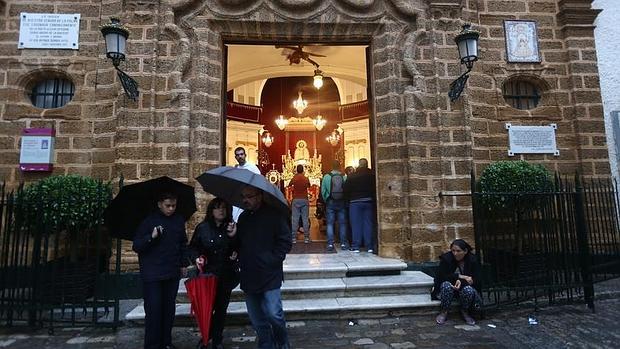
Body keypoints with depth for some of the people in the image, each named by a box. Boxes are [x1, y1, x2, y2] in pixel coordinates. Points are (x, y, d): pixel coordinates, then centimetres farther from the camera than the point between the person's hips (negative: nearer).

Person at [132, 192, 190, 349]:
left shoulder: (179, 220, 7)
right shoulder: (149, 221, -5)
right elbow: (136, 246, -7)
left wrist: (183, 264, 15)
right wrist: (151, 237, -24)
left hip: (173, 273, 4)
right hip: (152, 275, -4)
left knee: (169, 309, 10)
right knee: (153, 310, -4)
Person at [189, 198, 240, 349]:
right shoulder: (202, 227, -2)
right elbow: (193, 246, 5)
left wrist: (235, 254, -8)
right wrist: (197, 257, -12)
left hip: (226, 274, 2)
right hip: (207, 273, -1)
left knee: (221, 308, 9)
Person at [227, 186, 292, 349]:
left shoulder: (274, 215, -9)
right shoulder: (243, 217, 10)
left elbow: (286, 242, -10)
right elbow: (239, 244, 17)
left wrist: (273, 260, -14)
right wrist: (233, 236, -3)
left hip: (270, 276, -6)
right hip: (249, 277, 6)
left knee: (273, 314, -6)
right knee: (257, 320, 14)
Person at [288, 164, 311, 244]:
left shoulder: (294, 178, -5)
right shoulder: (306, 179, -2)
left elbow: (289, 185, 13)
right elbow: (309, 186, 16)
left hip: (296, 200, -1)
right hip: (304, 199, 1)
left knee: (294, 219, 1)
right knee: (305, 219, 4)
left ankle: (294, 237, 3)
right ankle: (306, 237, 6)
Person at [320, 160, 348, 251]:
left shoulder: (326, 177, -5)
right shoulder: (344, 177, -6)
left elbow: (323, 191, -1)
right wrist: (346, 201, 9)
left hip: (330, 202, 0)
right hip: (342, 202, 0)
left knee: (330, 223, 5)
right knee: (342, 223, 8)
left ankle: (330, 244, 1)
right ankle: (343, 243, 10)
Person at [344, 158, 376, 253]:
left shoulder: (351, 177, -4)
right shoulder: (372, 175, 1)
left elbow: (346, 190, -5)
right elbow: (374, 189, 3)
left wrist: (349, 199, 7)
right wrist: (373, 198, 12)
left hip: (355, 202, -2)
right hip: (368, 201, 2)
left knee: (356, 224, 3)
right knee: (368, 223, 6)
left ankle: (356, 246, 4)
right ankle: (369, 246, 7)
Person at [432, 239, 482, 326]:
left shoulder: (472, 260, -11)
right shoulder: (446, 258, -14)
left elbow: (476, 280, -15)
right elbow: (441, 276, -18)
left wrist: (461, 282, -33)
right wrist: (460, 276, -23)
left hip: (464, 286, 1)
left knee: (469, 290, -33)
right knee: (447, 285, -35)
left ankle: (465, 312, -4)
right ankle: (443, 312, -16)